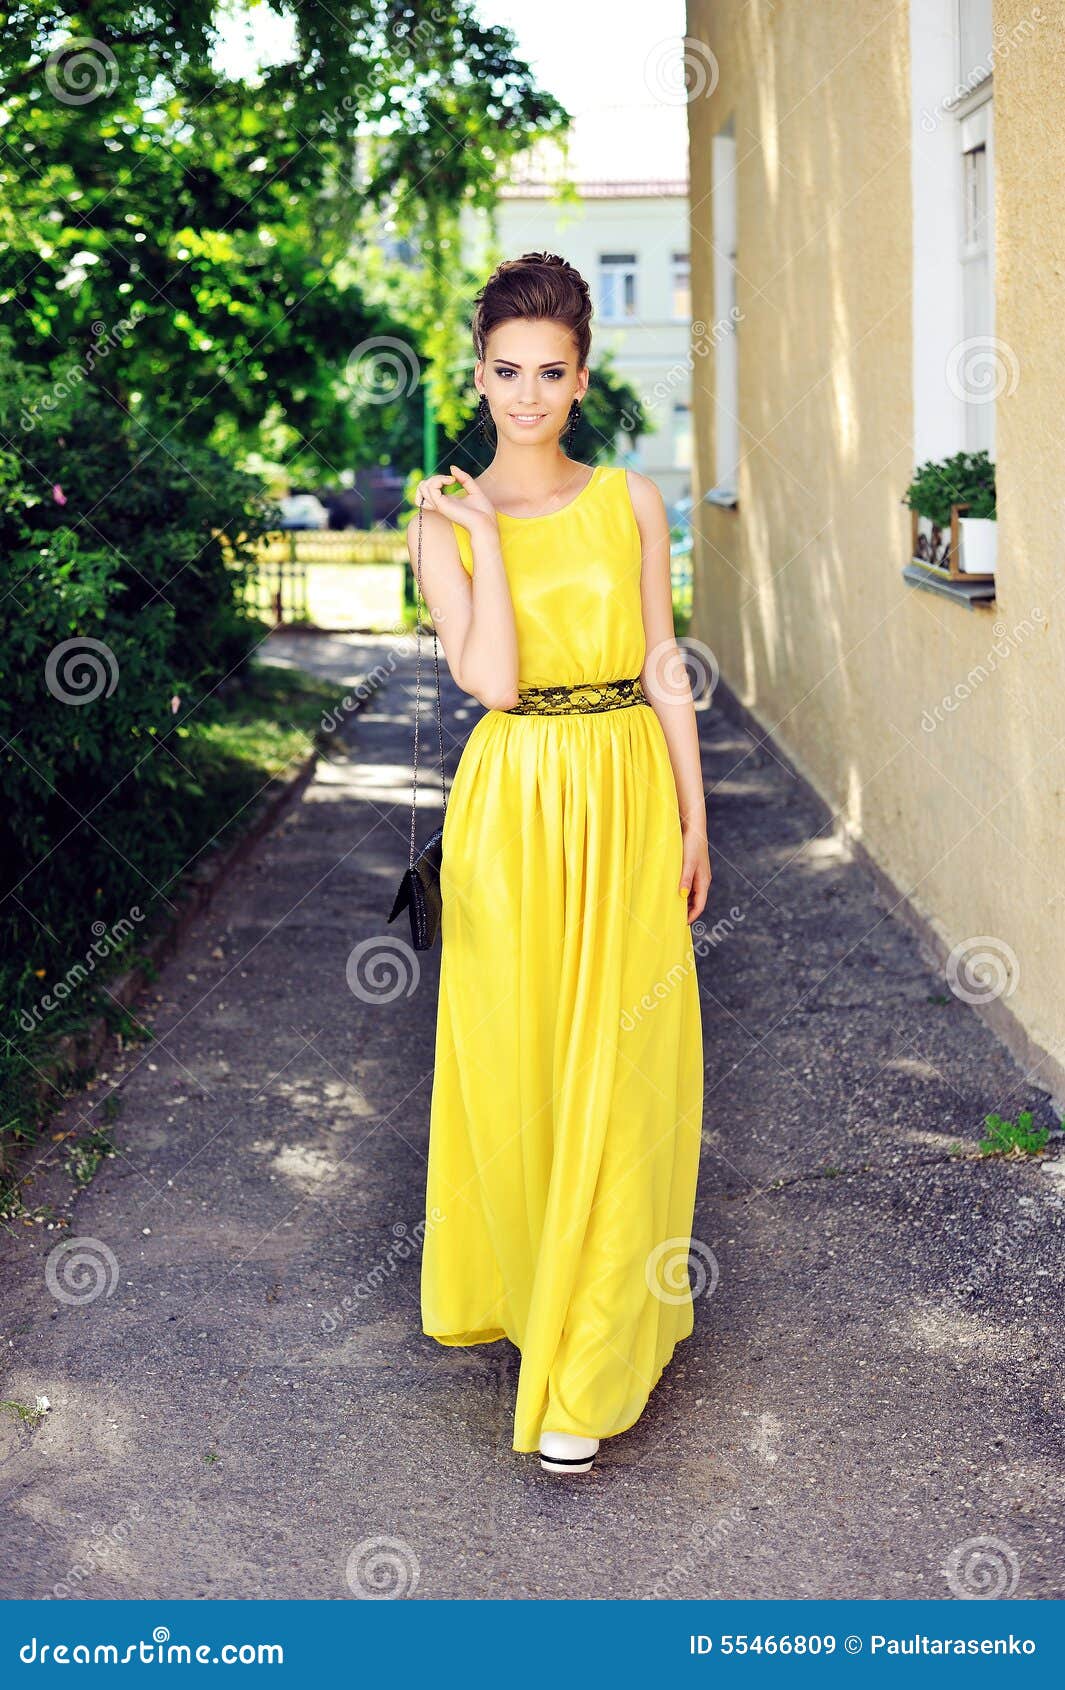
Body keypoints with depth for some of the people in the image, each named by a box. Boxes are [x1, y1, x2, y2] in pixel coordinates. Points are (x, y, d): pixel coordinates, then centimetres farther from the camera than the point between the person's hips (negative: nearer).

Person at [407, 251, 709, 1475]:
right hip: (513, 810, -1)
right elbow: (490, 679, -14)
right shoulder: (446, 522, 0)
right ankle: (519, 1282, 33)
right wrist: (485, 535, -12)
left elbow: (664, 668, 6)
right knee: (514, 1060, 7)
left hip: (629, 801, 1)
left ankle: (585, 1372, 11)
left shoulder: (630, 502, 4)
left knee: (613, 1069, 1)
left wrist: (693, 817, 5)